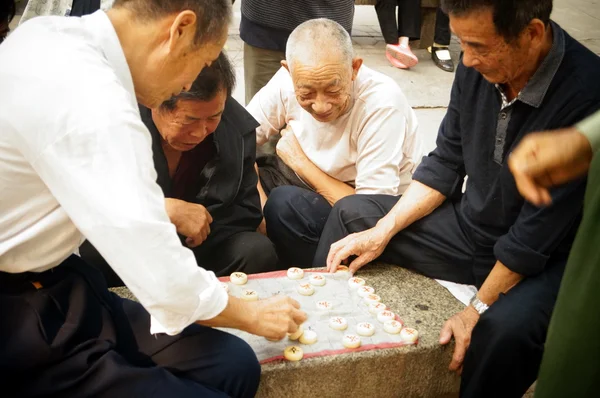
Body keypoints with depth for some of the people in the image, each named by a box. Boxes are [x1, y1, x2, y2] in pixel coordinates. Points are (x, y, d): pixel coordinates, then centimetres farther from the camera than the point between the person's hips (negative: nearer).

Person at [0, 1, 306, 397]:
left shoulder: (51, 35, 0)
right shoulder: (92, 100, -29)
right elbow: (166, 282, -23)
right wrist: (251, 314, -5)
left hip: (47, 277, 9)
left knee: (235, 364, -1)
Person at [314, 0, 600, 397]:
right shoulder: (478, 67, -10)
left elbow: (538, 233, -25)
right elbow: (445, 164, 2)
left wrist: (479, 309, -19)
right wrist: (384, 231, -7)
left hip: (544, 257, -6)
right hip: (471, 226, 6)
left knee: (506, 327, -36)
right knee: (351, 213, 2)